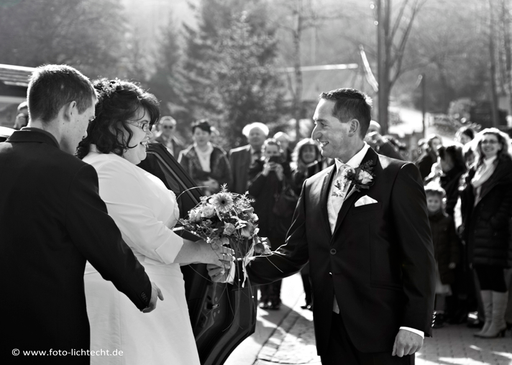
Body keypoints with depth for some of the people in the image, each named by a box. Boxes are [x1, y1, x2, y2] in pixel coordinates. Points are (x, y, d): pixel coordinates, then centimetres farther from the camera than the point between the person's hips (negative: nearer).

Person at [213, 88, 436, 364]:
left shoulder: (398, 176, -5)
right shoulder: (313, 186, 11)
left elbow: (419, 256, -8)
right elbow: (293, 253, 10)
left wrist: (415, 324, -14)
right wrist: (238, 269, -4)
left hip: (383, 329, -5)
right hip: (332, 331, 5)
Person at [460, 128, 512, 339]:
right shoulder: (476, 169, 16)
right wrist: (466, 223, 7)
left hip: (494, 228, -7)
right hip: (476, 227, 7)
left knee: (495, 275, -5)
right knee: (482, 276, 9)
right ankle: (489, 321, 16)